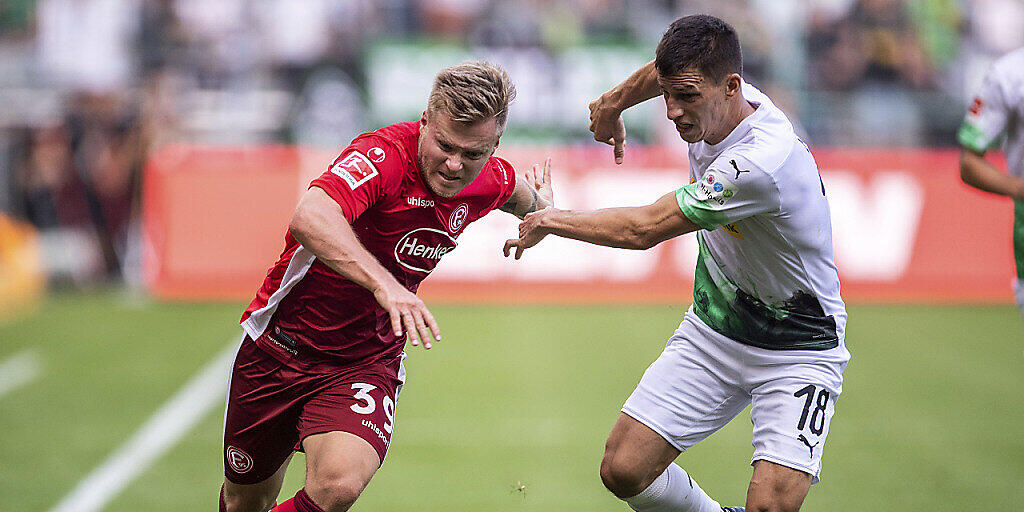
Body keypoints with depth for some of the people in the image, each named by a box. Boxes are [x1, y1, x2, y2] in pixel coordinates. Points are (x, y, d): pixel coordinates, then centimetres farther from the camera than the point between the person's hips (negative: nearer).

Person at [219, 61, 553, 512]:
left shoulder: (493, 181, -7)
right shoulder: (383, 154, -27)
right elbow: (310, 218, -47)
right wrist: (383, 283, -58)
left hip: (369, 360, 3)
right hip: (283, 344, -3)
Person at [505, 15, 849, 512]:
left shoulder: (764, 162, -34)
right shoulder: (708, 102, -9)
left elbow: (642, 229, -27)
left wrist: (552, 219, -13)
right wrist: (616, 100, 30)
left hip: (799, 352, -7)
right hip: (712, 333, 7)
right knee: (623, 470, -2)